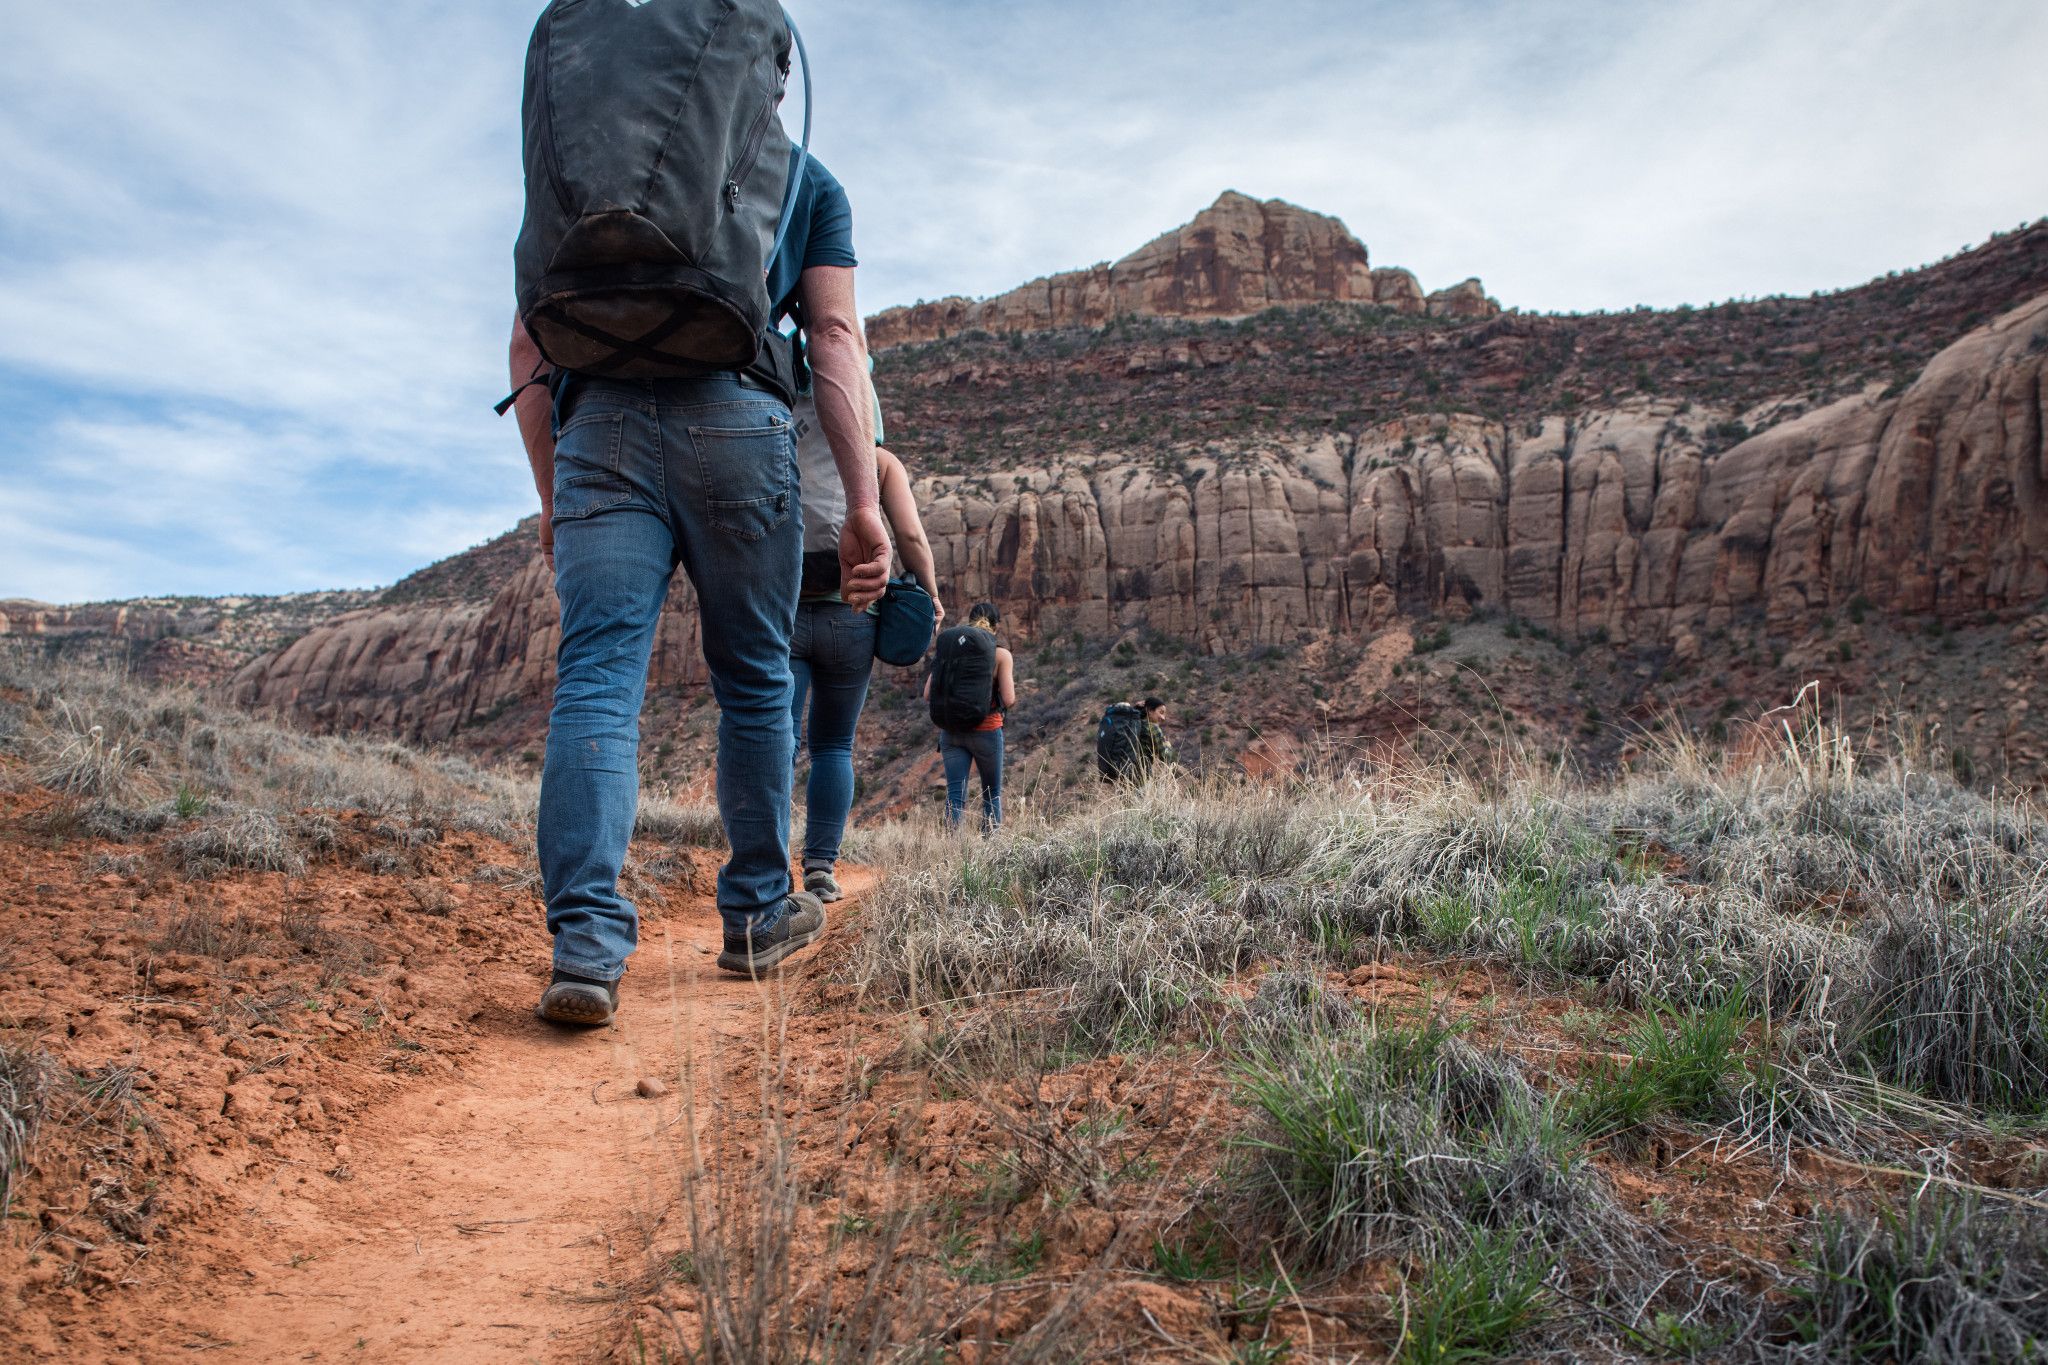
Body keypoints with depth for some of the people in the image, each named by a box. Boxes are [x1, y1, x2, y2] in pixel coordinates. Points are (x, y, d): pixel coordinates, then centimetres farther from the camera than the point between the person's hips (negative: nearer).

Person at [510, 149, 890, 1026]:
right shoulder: (806, 178, 22)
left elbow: (529, 344, 17)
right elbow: (836, 336, 7)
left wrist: (551, 498, 20)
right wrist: (863, 507, 1)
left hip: (601, 421, 2)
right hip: (736, 419, -1)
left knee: (595, 681, -5)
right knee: (754, 682, 10)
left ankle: (587, 945, -16)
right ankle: (757, 916, 20)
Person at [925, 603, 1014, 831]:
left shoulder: (945, 646, 6)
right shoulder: (1000, 653, -4)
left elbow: (927, 694, 3)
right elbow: (1008, 700, -8)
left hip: (949, 731, 3)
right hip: (986, 730, -2)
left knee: (955, 794, 3)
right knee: (992, 793, 13)